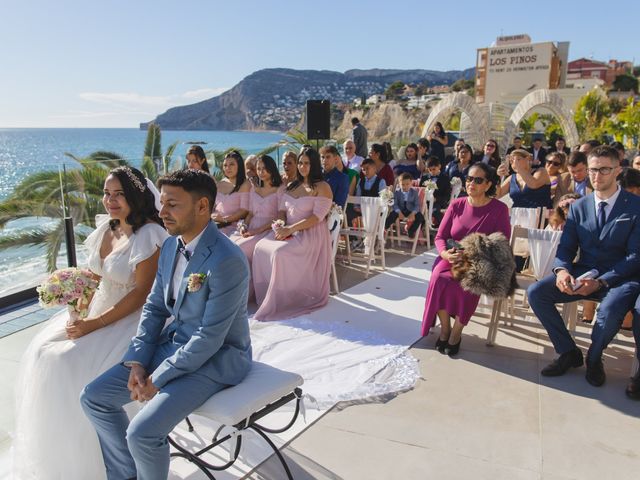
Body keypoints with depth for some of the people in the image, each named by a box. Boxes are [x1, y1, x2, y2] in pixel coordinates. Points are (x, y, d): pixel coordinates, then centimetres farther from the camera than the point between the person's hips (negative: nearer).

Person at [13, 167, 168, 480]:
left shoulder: (147, 234, -18)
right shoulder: (106, 228, 6)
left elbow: (141, 293, -21)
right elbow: (96, 273, 15)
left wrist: (94, 324, -21)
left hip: (130, 318, -8)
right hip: (97, 308, 8)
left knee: (74, 363, -21)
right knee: (42, 353, -3)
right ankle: (54, 445, 16)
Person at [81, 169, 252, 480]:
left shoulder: (226, 261, -27)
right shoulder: (171, 245, 1)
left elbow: (210, 338, -24)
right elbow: (154, 307, 9)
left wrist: (158, 378, -16)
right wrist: (137, 361, -2)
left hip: (215, 357, -8)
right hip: (172, 343, 9)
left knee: (142, 432, -20)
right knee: (93, 398, 7)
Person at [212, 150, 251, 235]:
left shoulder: (245, 185, -2)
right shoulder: (219, 184, 17)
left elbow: (244, 211, -9)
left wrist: (224, 219, -14)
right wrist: (212, 215, -4)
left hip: (232, 227, -5)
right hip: (215, 225, 5)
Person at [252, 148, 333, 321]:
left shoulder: (322, 187, -2)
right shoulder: (291, 186, 20)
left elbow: (317, 217, -13)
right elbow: (282, 211, 15)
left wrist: (291, 228, -20)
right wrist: (280, 226, -8)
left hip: (310, 234, -7)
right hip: (288, 232, 7)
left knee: (280, 253, -31)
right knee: (260, 248, -18)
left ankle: (282, 301, -18)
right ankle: (265, 296, -11)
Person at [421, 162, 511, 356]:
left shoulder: (499, 209, -2)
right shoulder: (456, 205, 6)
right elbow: (440, 236, 5)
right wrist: (445, 253, -18)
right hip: (451, 258, 2)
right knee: (439, 278, -28)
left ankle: (456, 332, -11)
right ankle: (444, 328, -8)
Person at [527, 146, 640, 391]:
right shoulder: (578, 207, 9)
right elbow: (566, 248, 6)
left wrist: (601, 282, -21)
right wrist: (562, 270, -18)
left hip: (619, 277, -4)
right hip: (583, 272, 4)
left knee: (610, 309, -37)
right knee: (536, 292, -17)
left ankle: (594, 358, -3)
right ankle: (569, 352, 1)